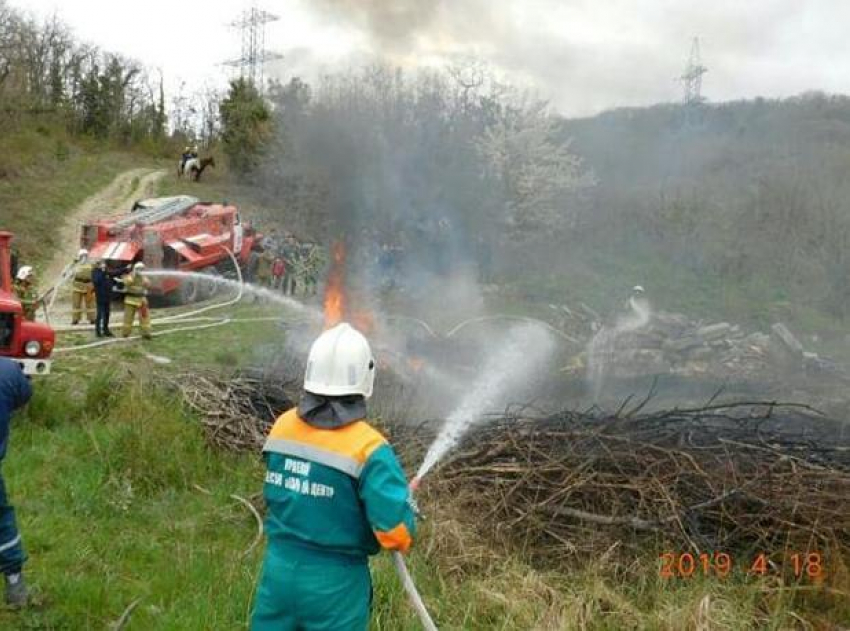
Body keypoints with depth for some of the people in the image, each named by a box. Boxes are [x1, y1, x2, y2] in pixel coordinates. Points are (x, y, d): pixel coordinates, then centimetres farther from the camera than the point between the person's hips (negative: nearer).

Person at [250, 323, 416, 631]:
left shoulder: (283, 426, -6)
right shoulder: (368, 448, -22)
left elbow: (276, 495, 6)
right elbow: (396, 532, -23)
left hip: (279, 570, 4)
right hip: (334, 583, -4)